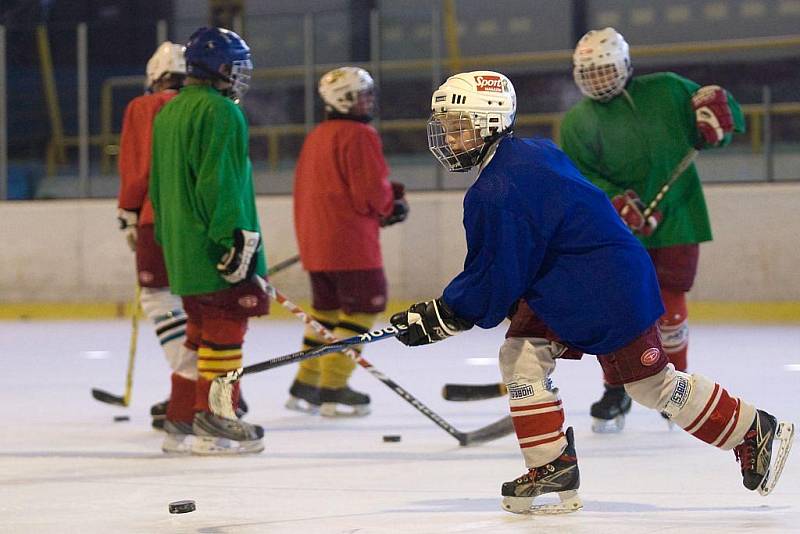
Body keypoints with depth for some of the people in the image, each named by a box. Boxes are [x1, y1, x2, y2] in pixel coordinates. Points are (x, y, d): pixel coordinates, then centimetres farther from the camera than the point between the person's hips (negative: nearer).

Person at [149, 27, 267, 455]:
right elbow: (219, 182, -20)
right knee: (225, 329, -5)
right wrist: (238, 238, -20)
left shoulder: (168, 113, 17)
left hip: (182, 249, 9)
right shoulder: (221, 113, -12)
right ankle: (213, 424, -5)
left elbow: (158, 186, 22)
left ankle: (180, 423, 16)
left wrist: (169, 238, 27)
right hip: (216, 247, -9)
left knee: (200, 332, 14)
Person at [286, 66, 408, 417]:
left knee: (327, 309, 18)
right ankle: (333, 390, -7)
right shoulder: (359, 136, -12)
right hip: (349, 243, -9)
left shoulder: (316, 137, 17)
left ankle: (305, 386, 19)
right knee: (362, 308, -3)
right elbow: (371, 192, -19)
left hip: (315, 240, 9)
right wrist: (392, 204, 2)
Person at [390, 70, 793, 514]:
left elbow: (494, 280, -21)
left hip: (610, 292, -10)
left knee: (651, 383, 0)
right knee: (522, 356, 3)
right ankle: (553, 467, 5)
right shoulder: (535, 153, 8)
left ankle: (755, 431, 12)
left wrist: (441, 316, -12)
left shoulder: (498, 191, -22)